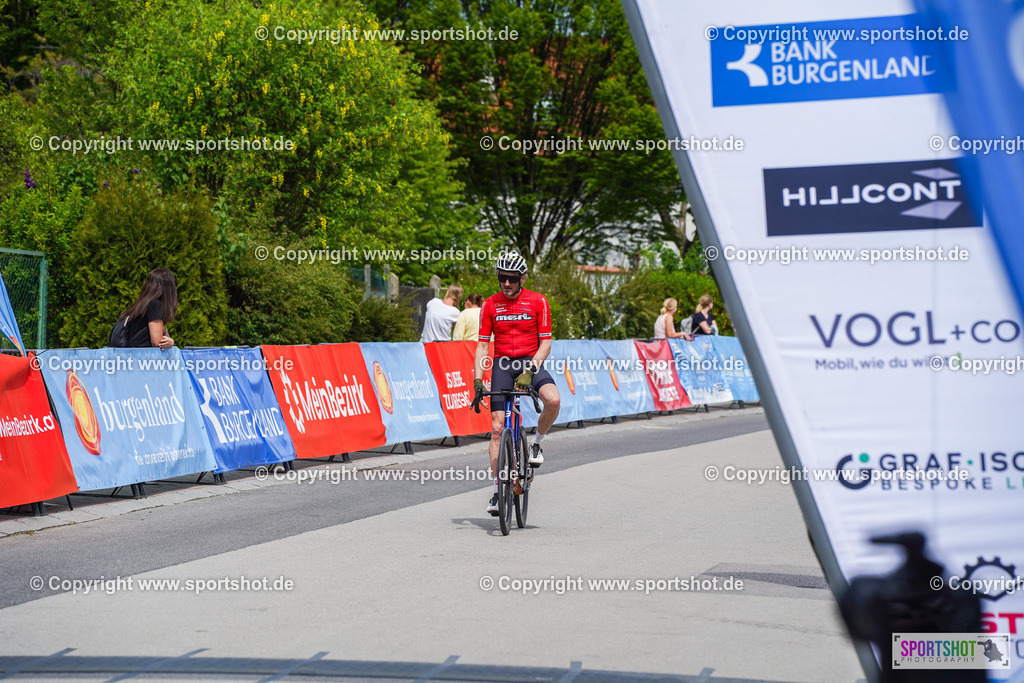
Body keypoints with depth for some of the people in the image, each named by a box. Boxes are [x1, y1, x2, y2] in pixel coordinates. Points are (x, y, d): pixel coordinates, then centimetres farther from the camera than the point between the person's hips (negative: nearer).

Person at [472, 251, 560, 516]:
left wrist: (529, 370, -20)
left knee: (553, 400, -31)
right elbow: (482, 345, 1)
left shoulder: (537, 302, -4)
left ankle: (536, 443, -1)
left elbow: (545, 344, -6)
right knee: (497, 427, -9)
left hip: (530, 362, -1)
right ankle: (497, 490, -3)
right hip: (502, 364, 1)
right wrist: (477, 381, -10)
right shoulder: (490, 305, 1)